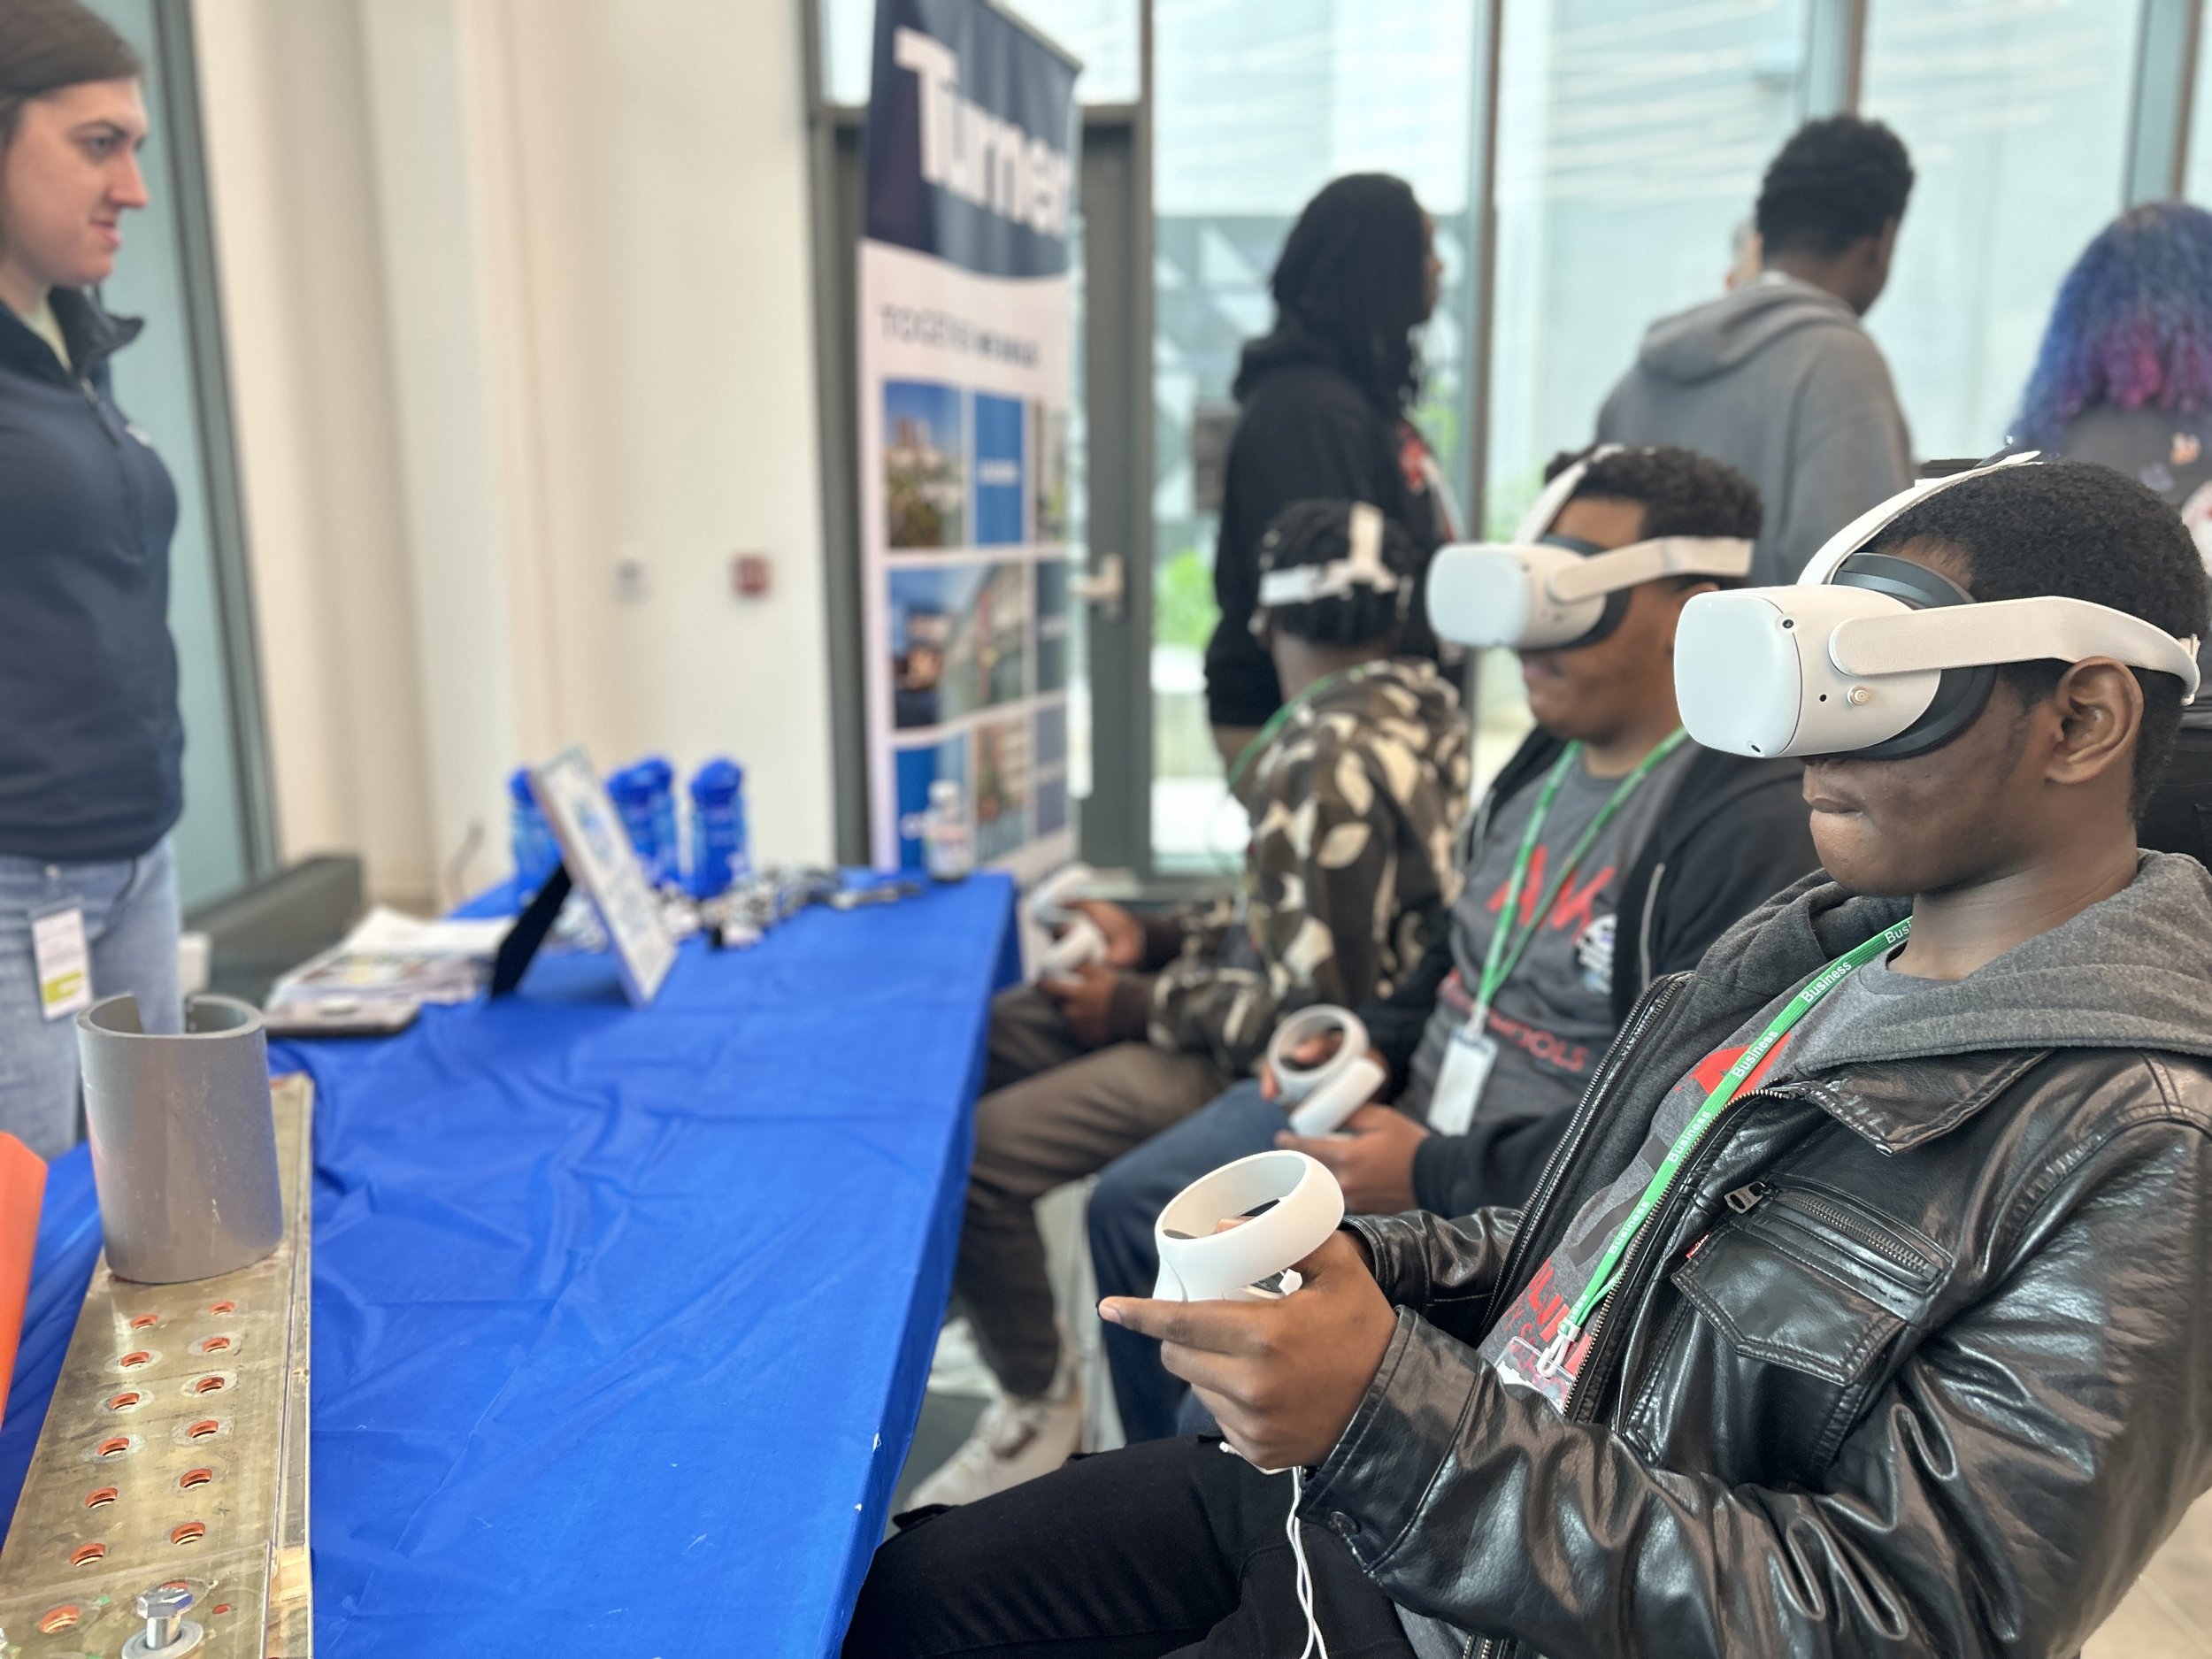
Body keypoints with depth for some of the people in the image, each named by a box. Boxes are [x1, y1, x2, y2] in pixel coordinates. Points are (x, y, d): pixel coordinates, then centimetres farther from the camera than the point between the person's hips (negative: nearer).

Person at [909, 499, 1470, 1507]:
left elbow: (1308, 1003, -25)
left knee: (966, 1157, -17)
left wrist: (1137, 1003, -12)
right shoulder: (1412, 709, 4)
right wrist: (1155, 937, 7)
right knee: (975, 1038, 12)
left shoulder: (1329, 768, -26)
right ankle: (990, 1303, 29)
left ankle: (1041, 1407, 6)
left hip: (1270, 1058, -10)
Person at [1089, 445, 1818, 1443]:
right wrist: (1372, 1043, 2)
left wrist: (1433, 1177, -21)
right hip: (1410, 1108, 9)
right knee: (1133, 1205, 10)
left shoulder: (1753, 826, -21)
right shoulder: (1550, 755, 7)